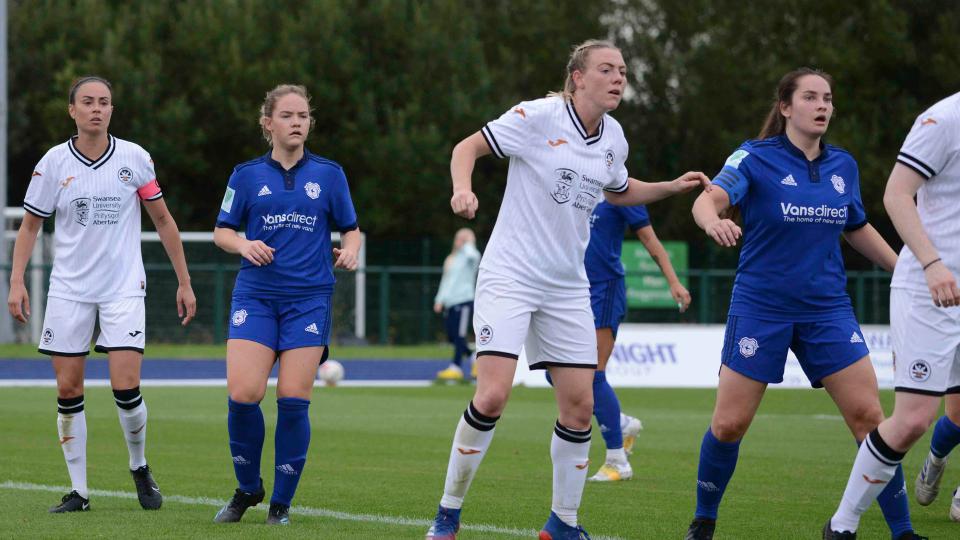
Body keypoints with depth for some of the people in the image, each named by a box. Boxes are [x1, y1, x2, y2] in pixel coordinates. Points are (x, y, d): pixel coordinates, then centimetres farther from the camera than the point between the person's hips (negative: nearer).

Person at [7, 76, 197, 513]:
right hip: (68, 290, 1)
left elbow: (162, 219, 7)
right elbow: (30, 225, 7)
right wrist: (17, 281, -5)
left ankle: (140, 467, 15)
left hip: (124, 288, -1)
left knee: (126, 386, -11)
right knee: (68, 388, -1)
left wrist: (184, 282, 6)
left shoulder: (134, 158, -2)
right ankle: (78, 490, 9)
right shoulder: (54, 162, -2)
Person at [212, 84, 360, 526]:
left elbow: (351, 228, 15)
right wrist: (243, 245, -9)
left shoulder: (329, 174, 8)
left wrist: (350, 250, -7)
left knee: (293, 399, -8)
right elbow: (222, 231, 13)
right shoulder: (247, 175, 8)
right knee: (242, 393, -13)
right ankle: (247, 488, 11)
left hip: (309, 298, 0)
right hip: (255, 295, 0)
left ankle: (281, 501, 8)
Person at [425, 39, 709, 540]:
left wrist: (672, 187, 14)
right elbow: (467, 148, -6)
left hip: (568, 287, 6)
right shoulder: (538, 116, -11)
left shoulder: (613, 138, 7)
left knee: (580, 405, 1)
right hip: (509, 275, -6)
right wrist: (462, 189, -25)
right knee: (492, 395, -17)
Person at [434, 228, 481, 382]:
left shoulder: (471, 257, -1)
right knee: (452, 337, 7)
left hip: (464, 300, -8)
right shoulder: (451, 259, 21)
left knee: (459, 335, -9)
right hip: (450, 303, 8)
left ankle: (456, 367, -8)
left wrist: (469, 243, -10)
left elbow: (471, 255, -28)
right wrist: (440, 300, 18)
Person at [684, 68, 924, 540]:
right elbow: (709, 199, -23)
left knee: (868, 416, -5)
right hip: (760, 306, -3)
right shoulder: (756, 159, -6)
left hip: (827, 307, 3)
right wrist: (713, 220, -46)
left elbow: (858, 230, 24)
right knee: (729, 423, -4)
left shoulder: (843, 166, 7)